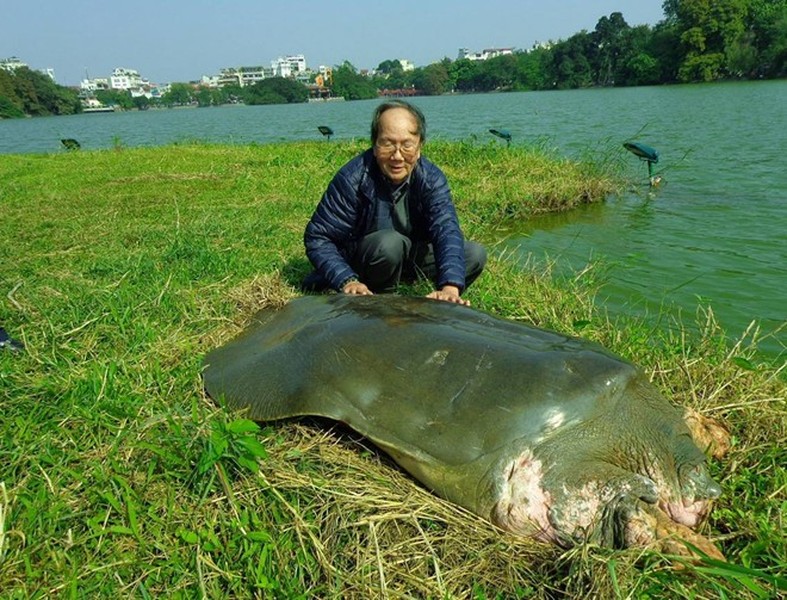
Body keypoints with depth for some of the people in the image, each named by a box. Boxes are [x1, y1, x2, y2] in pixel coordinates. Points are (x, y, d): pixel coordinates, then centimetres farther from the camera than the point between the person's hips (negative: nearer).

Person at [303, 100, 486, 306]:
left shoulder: (432, 179, -16)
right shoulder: (352, 178, -24)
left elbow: (446, 229, -31)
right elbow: (317, 237, -23)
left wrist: (449, 288, -49)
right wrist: (347, 281, -40)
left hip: (412, 255, 4)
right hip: (357, 263, -3)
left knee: (475, 254, -10)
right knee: (389, 242, -36)